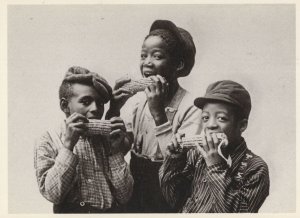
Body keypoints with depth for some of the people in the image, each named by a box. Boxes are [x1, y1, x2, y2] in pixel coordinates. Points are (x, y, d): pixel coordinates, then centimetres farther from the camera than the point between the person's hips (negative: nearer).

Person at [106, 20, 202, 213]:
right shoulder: (142, 103, -1)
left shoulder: (191, 108, -18)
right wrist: (114, 109, -11)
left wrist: (159, 114, -28)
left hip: (168, 202, -5)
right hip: (135, 196, 5)